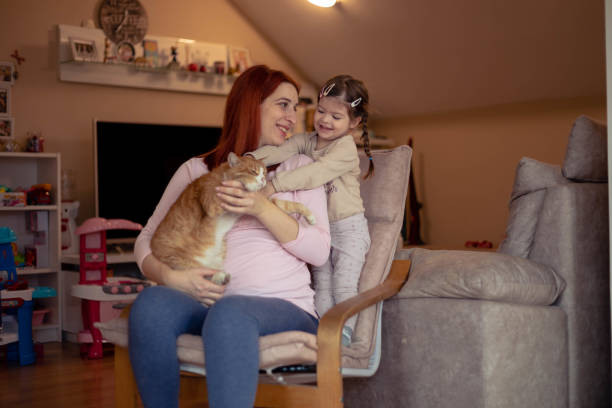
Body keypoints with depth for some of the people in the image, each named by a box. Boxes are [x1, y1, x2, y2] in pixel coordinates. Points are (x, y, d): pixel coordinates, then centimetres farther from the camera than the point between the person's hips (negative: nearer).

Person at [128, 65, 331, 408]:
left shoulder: (300, 166, 14)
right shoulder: (196, 170, 17)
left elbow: (320, 252, 3)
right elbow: (147, 240, 13)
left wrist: (262, 208, -11)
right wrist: (170, 275, -9)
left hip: (287, 308, -2)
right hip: (207, 304, 2)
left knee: (230, 312, -37)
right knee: (152, 301, -31)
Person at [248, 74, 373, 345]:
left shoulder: (345, 147, -18)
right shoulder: (306, 141, 3)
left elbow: (316, 173, -32)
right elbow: (280, 150, -14)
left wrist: (275, 185, -40)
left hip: (348, 228, -6)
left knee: (343, 286, -6)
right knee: (322, 286, 7)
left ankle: (345, 335, 6)